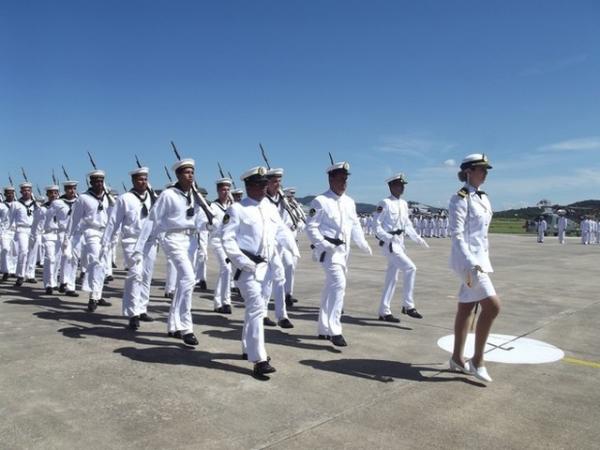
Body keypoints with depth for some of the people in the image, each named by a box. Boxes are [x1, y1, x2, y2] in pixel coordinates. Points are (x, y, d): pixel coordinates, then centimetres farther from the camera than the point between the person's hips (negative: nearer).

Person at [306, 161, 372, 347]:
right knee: (339, 284, -21)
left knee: (331, 287, 14)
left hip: (344, 249, 8)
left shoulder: (349, 202, 12)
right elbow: (311, 227, -12)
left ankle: (324, 329, 26)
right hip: (328, 249, -8)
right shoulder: (320, 201, -10)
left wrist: (363, 244, 8)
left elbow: (355, 225, 18)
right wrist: (324, 244, -22)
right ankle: (334, 330, -15)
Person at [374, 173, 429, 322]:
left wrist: (418, 239, 8)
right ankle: (408, 305, -3)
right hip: (389, 243, -8)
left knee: (392, 278, 10)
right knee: (410, 268, -16)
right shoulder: (385, 203, -12)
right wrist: (389, 237, -25)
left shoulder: (404, 204, 11)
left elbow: (408, 225, 18)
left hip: (400, 243, 8)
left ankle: (384, 312, 19)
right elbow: (377, 225, -14)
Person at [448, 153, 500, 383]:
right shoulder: (460, 199, -12)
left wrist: (484, 260, 20)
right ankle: (477, 360, -2)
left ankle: (457, 359, 22)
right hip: (466, 259, -9)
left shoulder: (483, 199, 14)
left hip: (479, 258, 9)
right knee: (493, 305, -14)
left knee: (466, 308, 12)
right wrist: (470, 264, -28)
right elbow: (456, 234, -20)